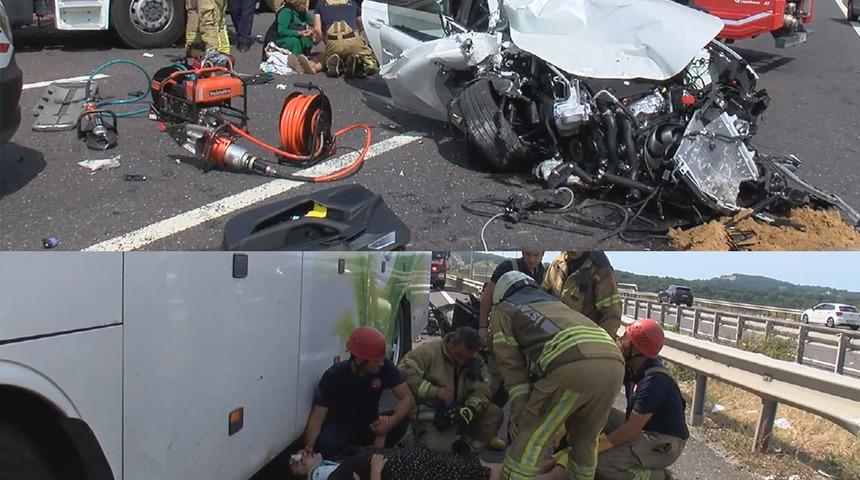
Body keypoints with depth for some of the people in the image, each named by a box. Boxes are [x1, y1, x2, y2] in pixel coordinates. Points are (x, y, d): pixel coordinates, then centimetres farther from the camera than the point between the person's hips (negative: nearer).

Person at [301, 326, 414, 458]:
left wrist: (390, 423, -38)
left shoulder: (385, 367, -17)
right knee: (324, 446, -35)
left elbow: (407, 397, -19)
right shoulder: (334, 376, -24)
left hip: (370, 424, 2)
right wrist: (308, 450, -41)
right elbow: (317, 417, -25)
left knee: (400, 423, -28)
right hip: (340, 425, -2)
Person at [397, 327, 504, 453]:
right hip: (429, 414, -5)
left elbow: (482, 390, -8)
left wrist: (471, 409, -29)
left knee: (494, 413, -14)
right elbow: (405, 372, -27)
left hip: (458, 412, 5)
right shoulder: (429, 350, -18)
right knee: (441, 449, -29)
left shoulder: (476, 362, -2)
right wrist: (436, 391, -30)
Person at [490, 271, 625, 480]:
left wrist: (519, 413, 14)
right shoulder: (555, 303, 43)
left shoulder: (502, 311, 24)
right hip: (613, 363, 7)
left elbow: (512, 365, 14)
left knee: (528, 438, 7)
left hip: (573, 366, -6)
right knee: (585, 439, 26)